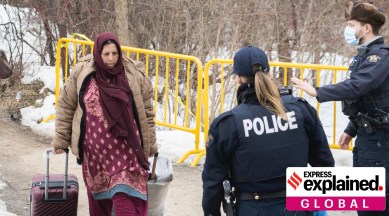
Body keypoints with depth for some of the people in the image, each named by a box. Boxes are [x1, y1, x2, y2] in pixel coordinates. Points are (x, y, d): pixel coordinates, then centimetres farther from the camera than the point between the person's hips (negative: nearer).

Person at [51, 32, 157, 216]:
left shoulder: (134, 74, -3)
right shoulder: (82, 73, -2)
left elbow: (146, 112, 5)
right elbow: (66, 106, 8)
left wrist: (150, 144, 7)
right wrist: (61, 139, 7)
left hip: (125, 148, -2)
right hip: (94, 149, 2)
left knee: (126, 196, -9)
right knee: (97, 194, 14)